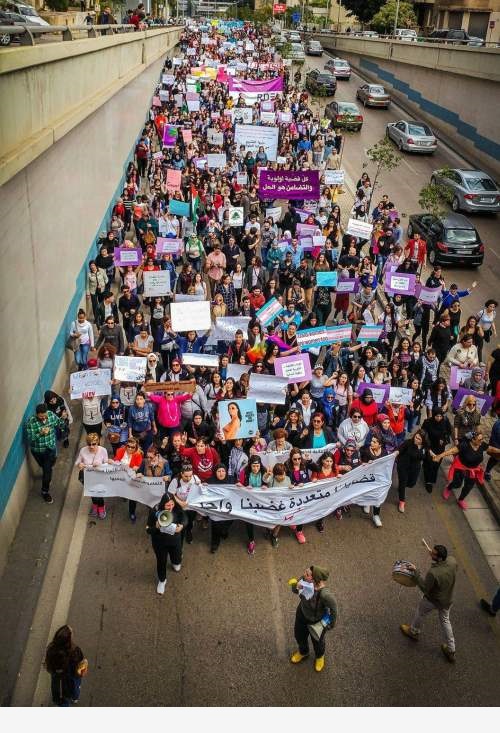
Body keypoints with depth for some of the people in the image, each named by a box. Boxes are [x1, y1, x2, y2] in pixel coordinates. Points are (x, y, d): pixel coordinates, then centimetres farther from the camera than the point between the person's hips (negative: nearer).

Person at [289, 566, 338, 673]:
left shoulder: (325, 594, -45)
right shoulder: (304, 579, -31)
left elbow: (334, 609, -25)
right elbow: (294, 589, -10)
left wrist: (331, 624, -8)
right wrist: (296, 587, -35)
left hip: (318, 620, -4)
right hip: (303, 613, 4)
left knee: (317, 641, 28)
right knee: (299, 635, 31)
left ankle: (320, 656, 65)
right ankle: (303, 652, 66)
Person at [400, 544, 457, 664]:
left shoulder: (433, 573, -42)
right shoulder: (452, 561, -24)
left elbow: (424, 588, -26)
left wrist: (415, 571, -25)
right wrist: (437, 554, -3)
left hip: (433, 601, -5)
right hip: (447, 600, 5)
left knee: (420, 612, 26)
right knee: (445, 620, 28)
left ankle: (414, 632, 54)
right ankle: (450, 650, 38)